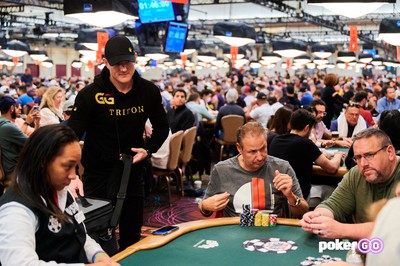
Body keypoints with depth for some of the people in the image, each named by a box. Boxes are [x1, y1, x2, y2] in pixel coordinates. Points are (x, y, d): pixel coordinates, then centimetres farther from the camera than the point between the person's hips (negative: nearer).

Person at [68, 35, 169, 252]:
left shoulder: (148, 91, -5)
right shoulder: (90, 95, -16)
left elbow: (162, 127, 9)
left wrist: (148, 150, -8)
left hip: (133, 171, 4)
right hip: (98, 175, -3)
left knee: (132, 238, 17)